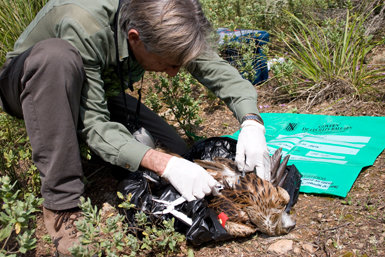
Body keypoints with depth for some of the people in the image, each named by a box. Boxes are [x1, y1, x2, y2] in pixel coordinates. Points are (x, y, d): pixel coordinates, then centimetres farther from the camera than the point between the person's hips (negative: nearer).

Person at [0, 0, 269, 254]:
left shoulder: (164, 26, -23)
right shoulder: (82, 29, -39)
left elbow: (221, 72, -17)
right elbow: (93, 124, -37)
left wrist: (251, 121, -36)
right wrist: (165, 165, -48)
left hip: (96, 92, 4)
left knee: (177, 154, -13)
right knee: (56, 54, -42)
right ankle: (62, 204, -30)